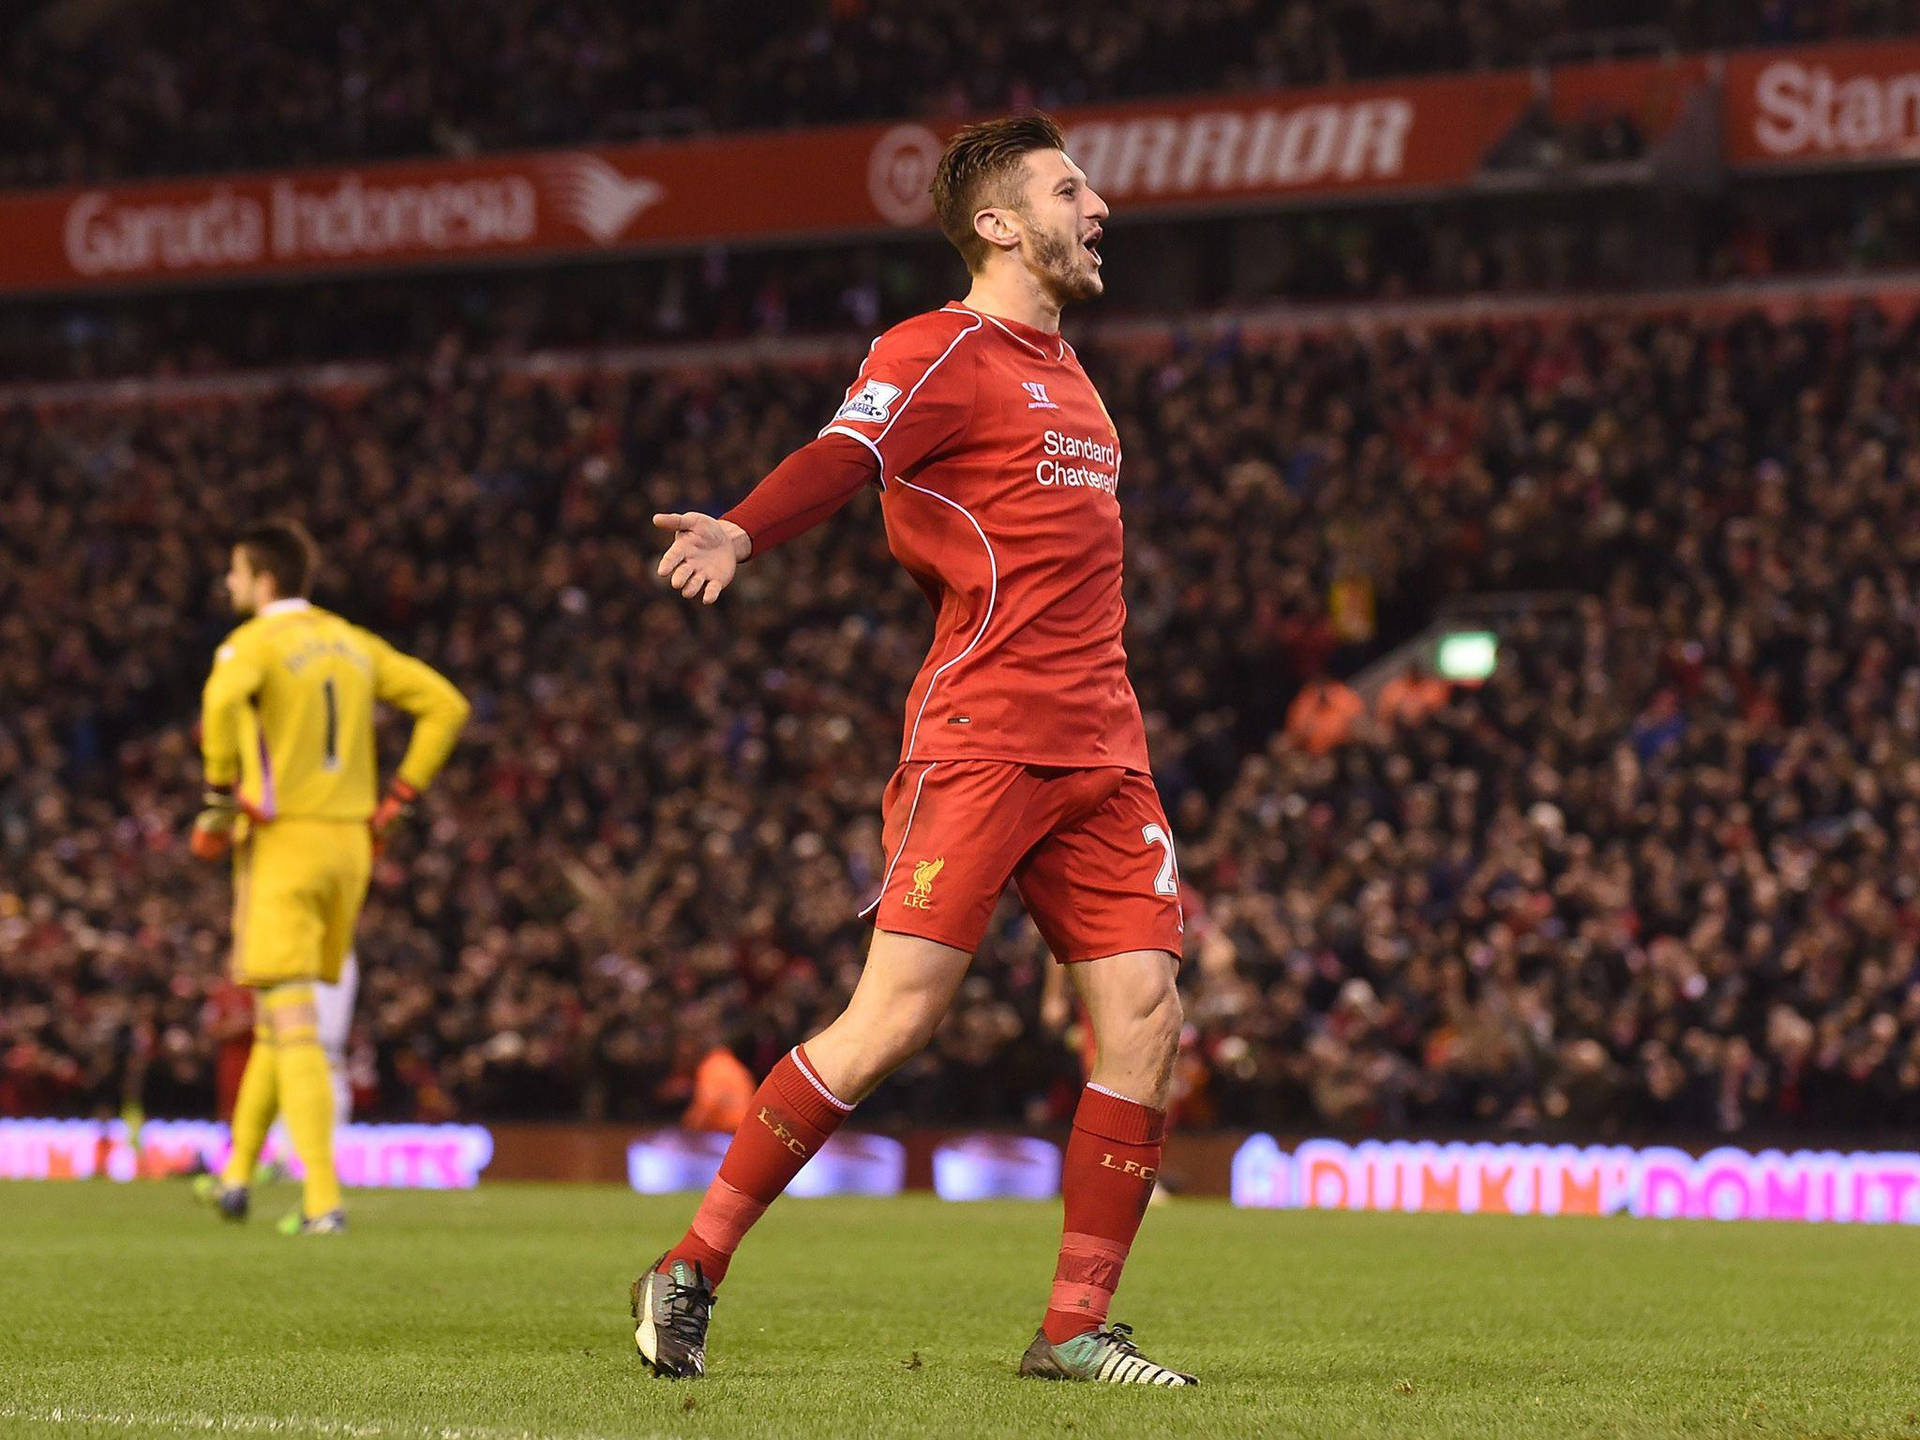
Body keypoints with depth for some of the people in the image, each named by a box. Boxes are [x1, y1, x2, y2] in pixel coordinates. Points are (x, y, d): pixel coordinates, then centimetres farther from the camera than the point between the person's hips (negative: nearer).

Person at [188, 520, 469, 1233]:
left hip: (281, 844, -7)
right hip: (348, 843, 7)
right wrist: (397, 799, 12)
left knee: (291, 1026, -8)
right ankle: (236, 1175, 27)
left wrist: (219, 796, -19)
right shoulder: (352, 644, 13)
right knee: (280, 1018, 19)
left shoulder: (253, 643, -8)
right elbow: (445, 704, 14)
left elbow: (222, 699, -32)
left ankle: (324, 1199, -17)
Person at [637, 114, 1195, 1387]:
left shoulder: (1066, 373, 22)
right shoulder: (941, 354, -4)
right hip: (982, 744, -8)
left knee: (1147, 1017, -2)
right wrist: (741, 533, -41)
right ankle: (692, 1269, -1)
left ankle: (1077, 1327, 4)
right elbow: (847, 455, -22)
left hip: (1099, 753, 8)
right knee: (895, 1019, -12)